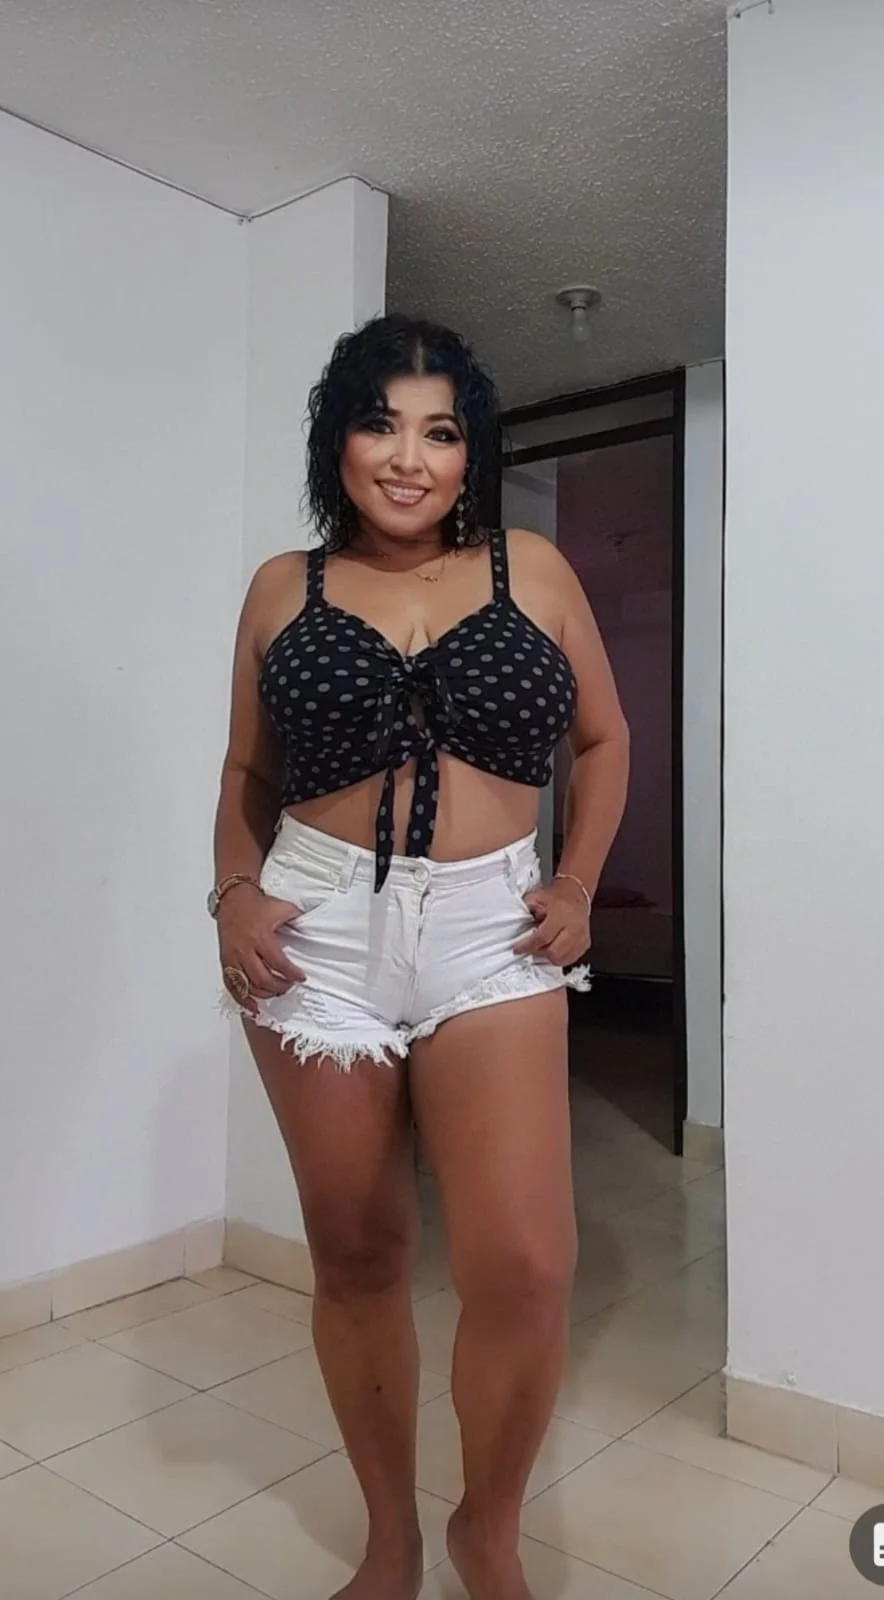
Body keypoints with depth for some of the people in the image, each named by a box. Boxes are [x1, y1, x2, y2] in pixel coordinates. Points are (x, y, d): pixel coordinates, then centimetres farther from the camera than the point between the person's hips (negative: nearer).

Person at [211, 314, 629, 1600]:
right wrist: (235, 891, -2)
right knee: (356, 1255, 12)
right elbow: (245, 774, 14)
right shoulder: (283, 589, 6)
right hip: (319, 939, 1)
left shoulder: (531, 570, 5)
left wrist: (578, 886, 4)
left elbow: (603, 739, 14)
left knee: (526, 1266, -10)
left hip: (491, 936, 0)